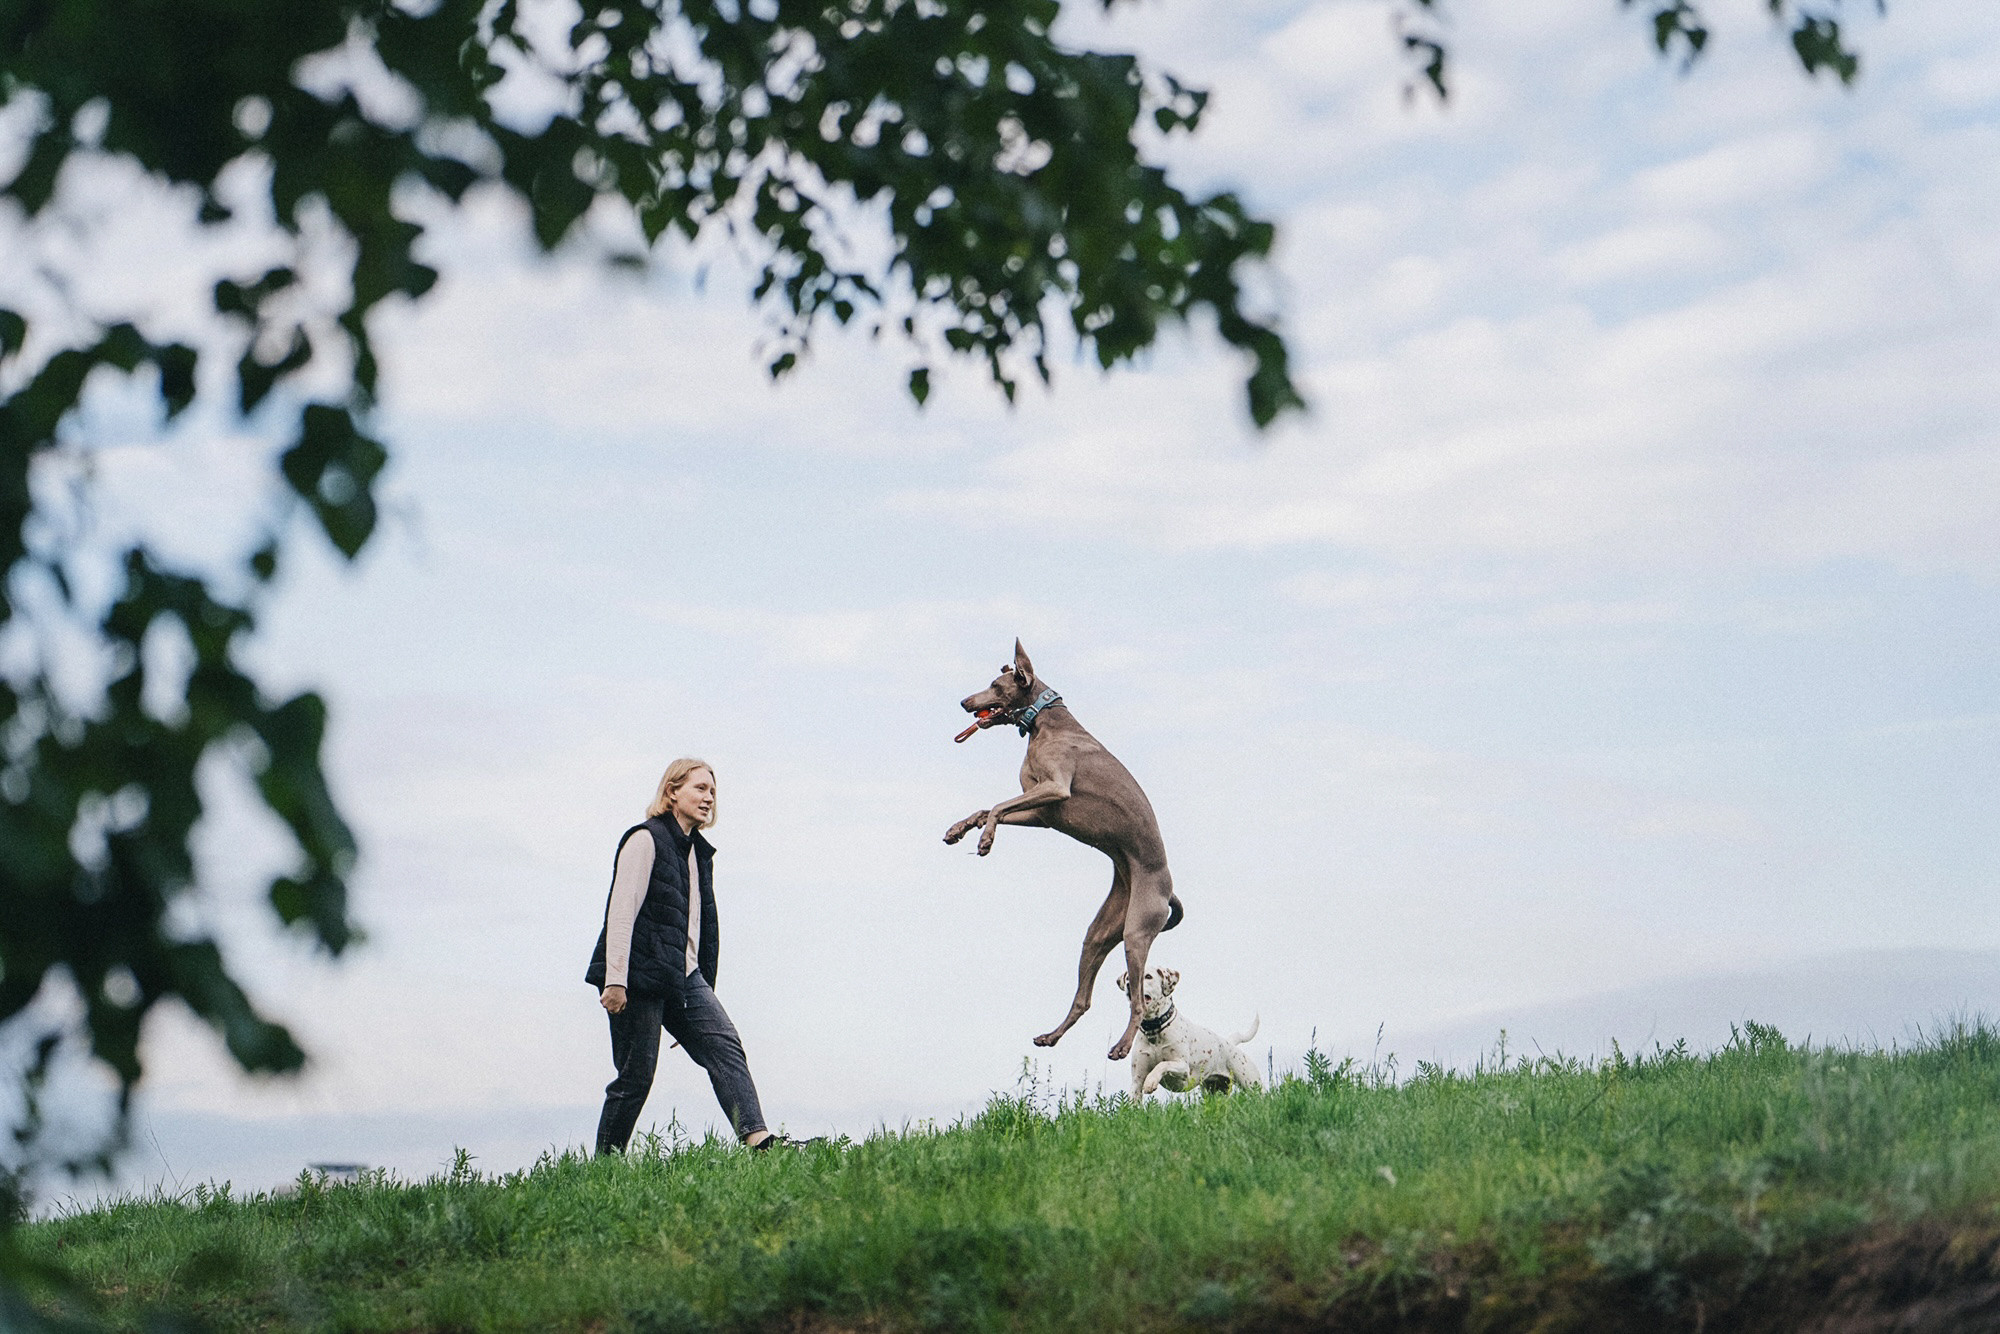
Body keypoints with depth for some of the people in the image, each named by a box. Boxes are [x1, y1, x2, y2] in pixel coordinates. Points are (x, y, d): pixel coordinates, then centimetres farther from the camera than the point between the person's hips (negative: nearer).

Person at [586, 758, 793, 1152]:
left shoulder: (698, 851, 20)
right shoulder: (646, 840, -6)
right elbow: (621, 913, -13)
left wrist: (702, 985, 24)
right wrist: (615, 981, -20)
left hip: (685, 976, 7)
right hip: (641, 978, -7)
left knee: (724, 1044, -11)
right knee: (636, 1076, -5)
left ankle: (757, 1137, -24)